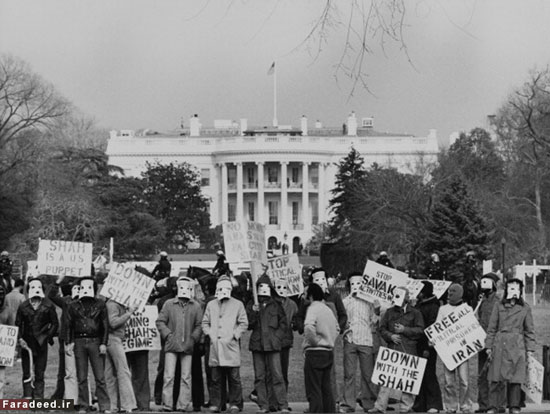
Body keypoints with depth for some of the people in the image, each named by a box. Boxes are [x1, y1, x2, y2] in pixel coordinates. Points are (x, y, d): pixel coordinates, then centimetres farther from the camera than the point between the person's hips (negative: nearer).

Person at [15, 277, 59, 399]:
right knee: (26, 373, 3)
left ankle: (38, 397, 6)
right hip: (26, 343, 1)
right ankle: (27, 397, 8)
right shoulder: (23, 306, 2)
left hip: (41, 343, -1)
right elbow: (18, 324, 6)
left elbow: (55, 324, 4)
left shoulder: (48, 306, 0)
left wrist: (48, 337, -4)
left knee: (40, 374, 2)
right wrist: (20, 339, -6)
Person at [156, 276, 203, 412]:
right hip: (172, 345, -1)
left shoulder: (196, 306, 8)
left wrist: (193, 338, -4)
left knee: (186, 377, 3)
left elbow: (199, 325, 8)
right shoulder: (169, 304, 5)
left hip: (188, 346, 1)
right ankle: (167, 404, -1)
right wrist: (168, 335, -6)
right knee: (169, 376, -4)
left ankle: (184, 404, 7)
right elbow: (160, 322, 5)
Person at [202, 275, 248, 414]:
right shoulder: (211, 305, 17)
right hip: (215, 345, 2)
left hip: (231, 345, -2)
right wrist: (210, 334, 2)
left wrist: (234, 335, -4)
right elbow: (205, 322, 19)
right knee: (215, 378, 2)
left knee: (234, 377, -4)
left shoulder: (237, 304, 9)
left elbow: (244, 324, 6)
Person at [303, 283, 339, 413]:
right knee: (326, 387, 13)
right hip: (329, 352, 8)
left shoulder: (313, 308, -12)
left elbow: (309, 327, -30)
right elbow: (337, 329, 28)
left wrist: (314, 341, -16)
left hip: (315, 352, -8)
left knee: (314, 389, -5)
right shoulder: (328, 309, 15)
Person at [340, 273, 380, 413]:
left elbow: (375, 319, 6)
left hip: (366, 340, -1)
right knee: (349, 374, -2)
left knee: (368, 374, -1)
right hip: (350, 340, 1)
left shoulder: (370, 300, 9)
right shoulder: (346, 301, 14)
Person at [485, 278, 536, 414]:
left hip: (517, 347, 0)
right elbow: (492, 328, 8)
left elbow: (529, 330, 9)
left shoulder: (525, 308, 8)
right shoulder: (499, 306, 7)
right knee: (497, 378, -4)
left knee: (515, 379, 1)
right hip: (500, 345, 0)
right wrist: (489, 346, 2)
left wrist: (530, 349, 3)